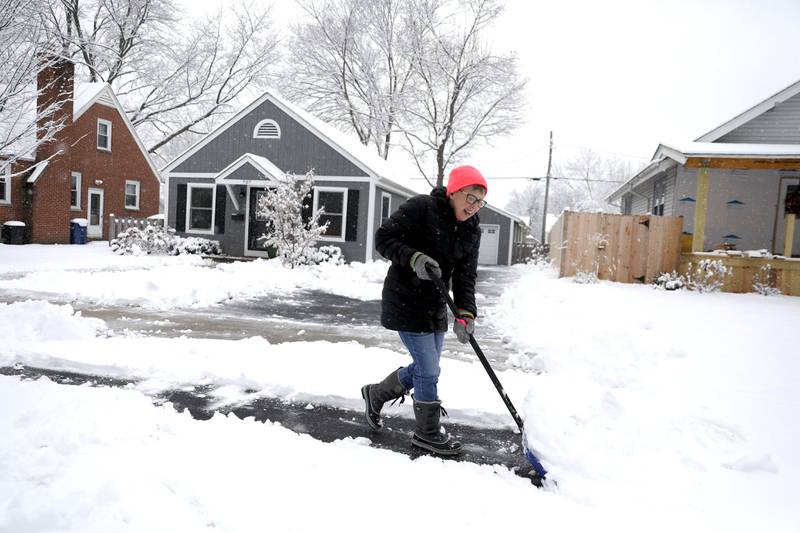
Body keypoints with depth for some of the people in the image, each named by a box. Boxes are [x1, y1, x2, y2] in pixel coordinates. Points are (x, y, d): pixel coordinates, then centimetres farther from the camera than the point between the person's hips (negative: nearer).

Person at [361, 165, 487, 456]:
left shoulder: (471, 231, 3)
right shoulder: (421, 207, -16)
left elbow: (465, 276, -3)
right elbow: (383, 237, -16)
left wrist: (465, 313, -18)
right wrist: (413, 258, -30)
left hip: (436, 305, 8)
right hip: (405, 301, -8)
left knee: (425, 369, 17)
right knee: (428, 371, -3)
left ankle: (375, 393, 41)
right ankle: (428, 433, 19)